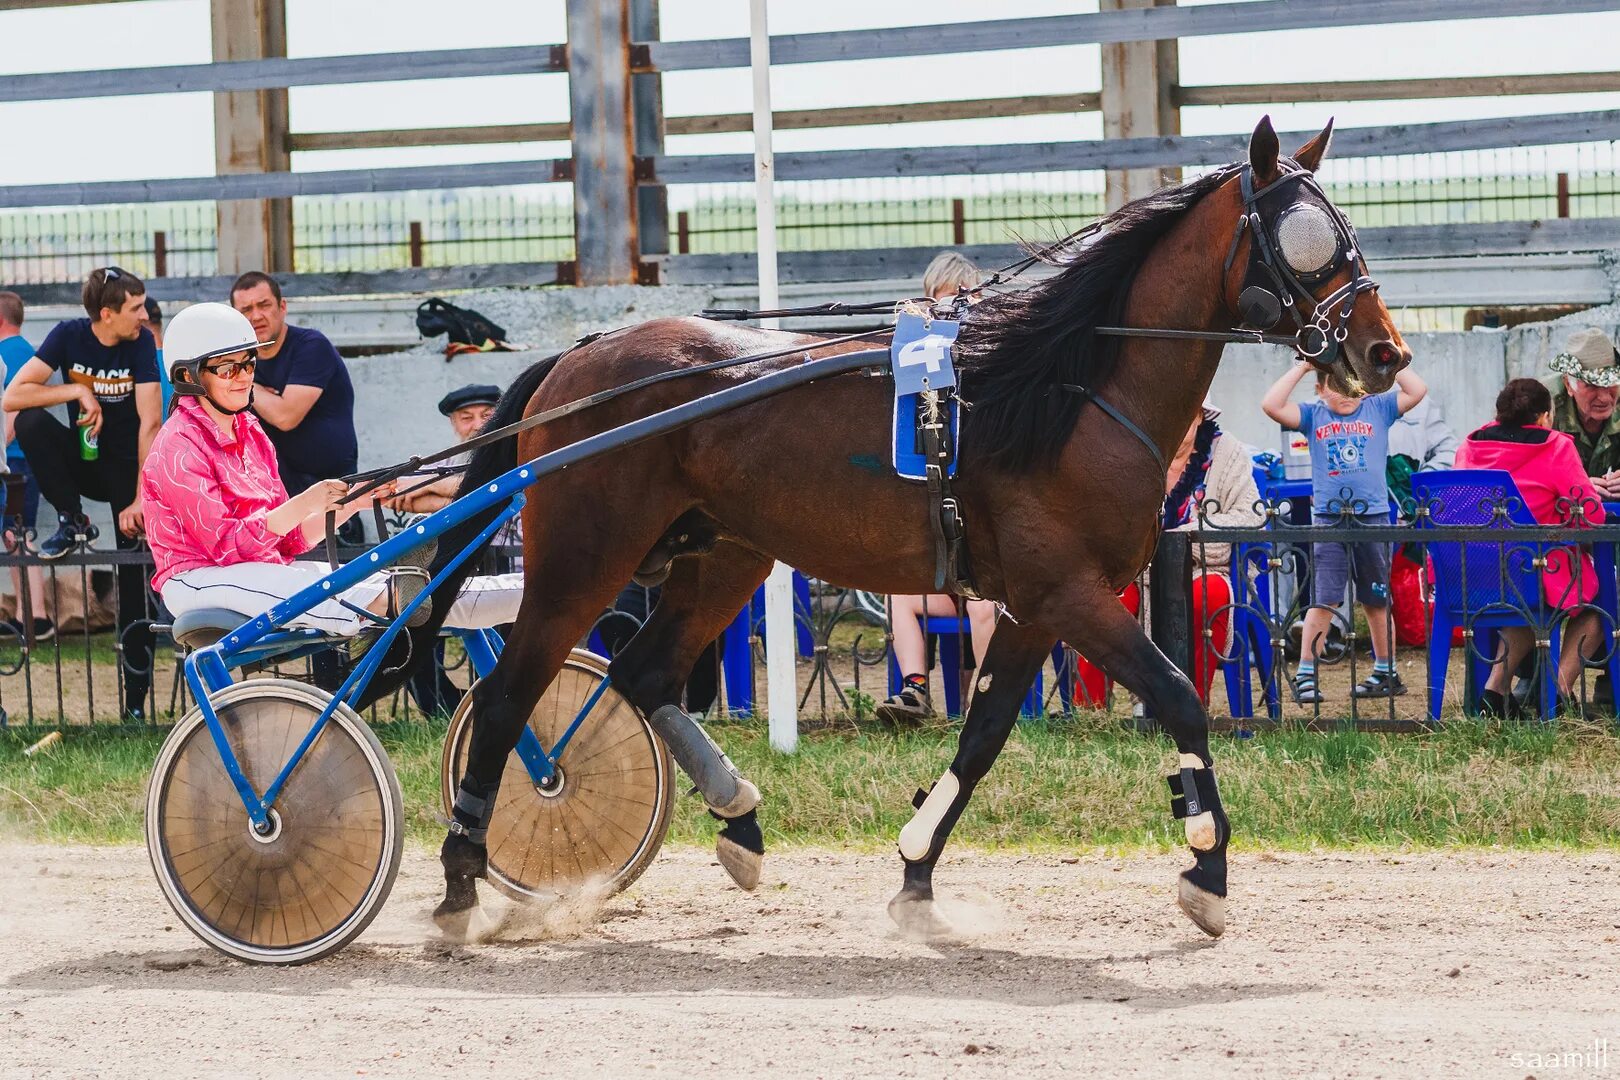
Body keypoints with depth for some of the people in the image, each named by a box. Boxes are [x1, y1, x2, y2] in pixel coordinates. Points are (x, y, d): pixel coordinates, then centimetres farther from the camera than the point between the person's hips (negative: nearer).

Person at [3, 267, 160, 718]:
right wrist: (78, 391, -24)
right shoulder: (69, 336, -10)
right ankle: (73, 523, -14)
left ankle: (136, 699, -3)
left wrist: (141, 499, -25)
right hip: (83, 460, 2)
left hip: (129, 466, -2)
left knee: (134, 581, -7)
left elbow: (150, 422, -19)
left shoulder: (141, 342, -13)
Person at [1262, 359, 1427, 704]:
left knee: (1377, 600, 11)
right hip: (1329, 518, -1)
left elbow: (1416, 391, -3)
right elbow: (1272, 405, -6)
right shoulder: (1313, 416, 6)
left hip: (1373, 516, 1)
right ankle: (1305, 675, -6)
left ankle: (1386, 672, 22)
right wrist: (1301, 367, -3)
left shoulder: (1378, 409, 7)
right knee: (1323, 599, -7)